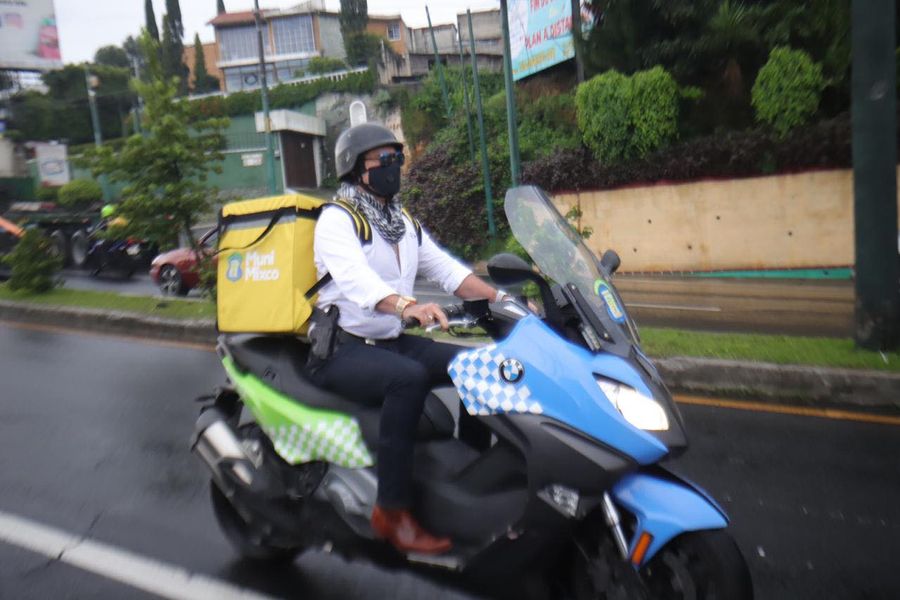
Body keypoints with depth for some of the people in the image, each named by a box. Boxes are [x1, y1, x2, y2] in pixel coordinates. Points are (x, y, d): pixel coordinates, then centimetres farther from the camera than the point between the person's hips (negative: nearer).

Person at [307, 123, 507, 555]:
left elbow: (447, 269, 7)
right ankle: (392, 510, -26)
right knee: (409, 378, -35)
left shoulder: (404, 224, 16)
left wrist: (501, 299, -7)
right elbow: (353, 276, -30)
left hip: (391, 342, 8)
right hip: (340, 349, -7)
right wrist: (406, 305, -50)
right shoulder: (336, 219, -9)